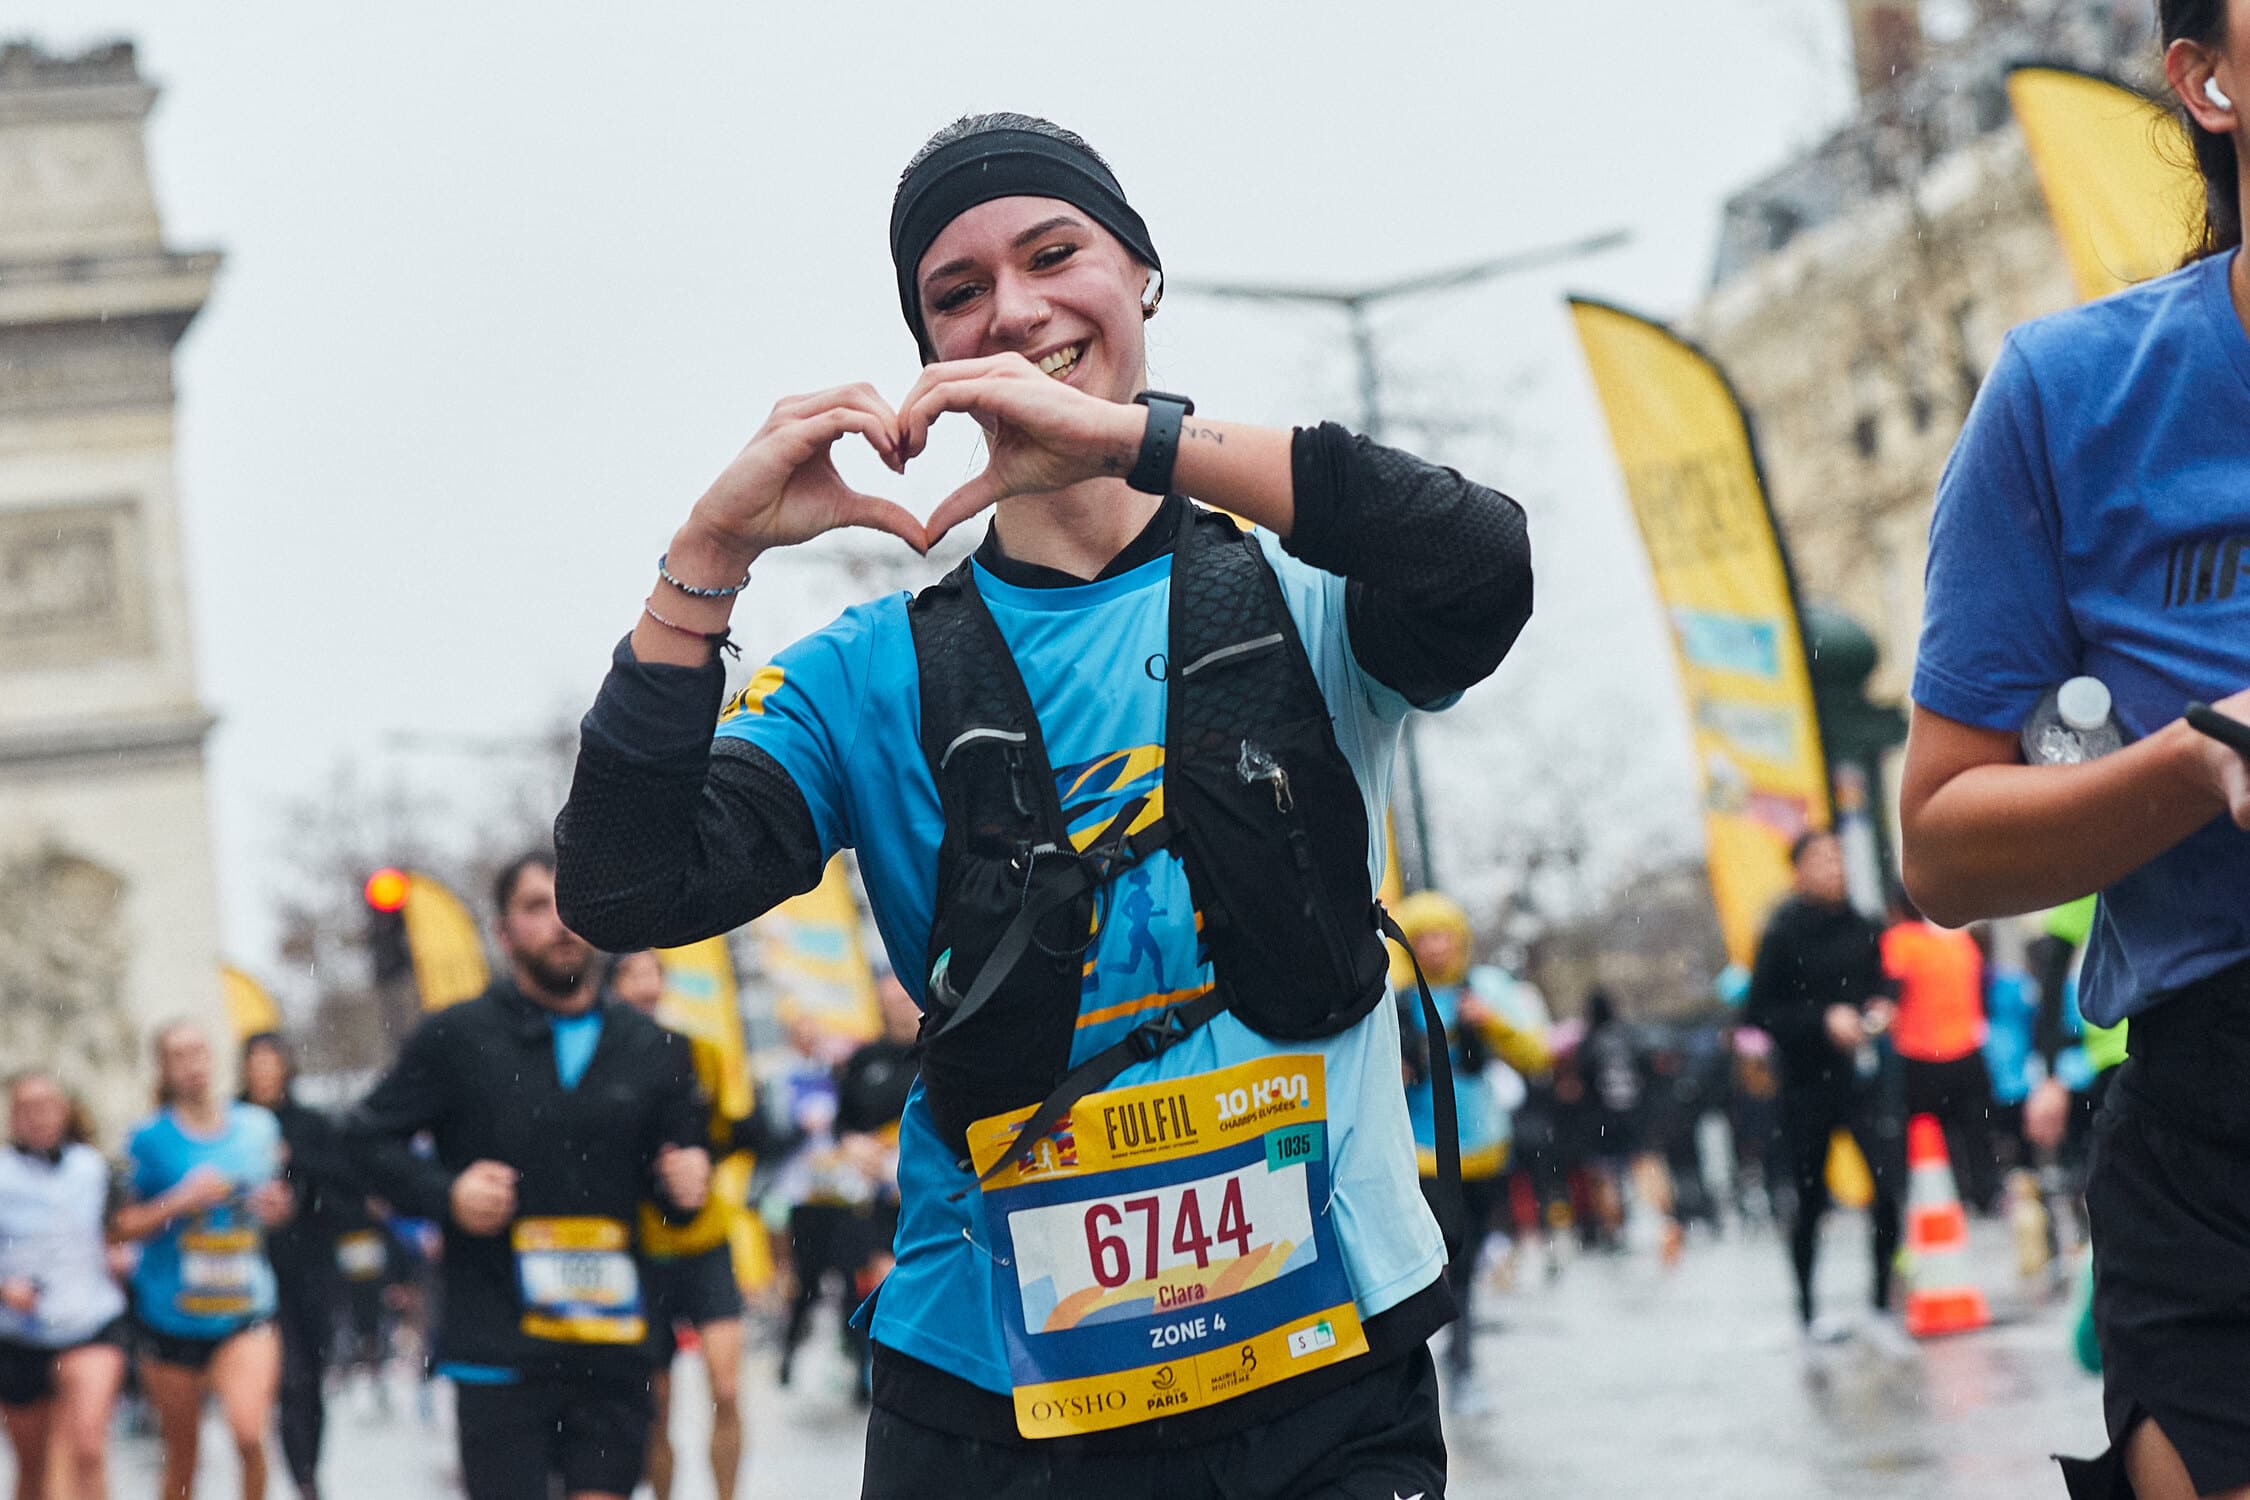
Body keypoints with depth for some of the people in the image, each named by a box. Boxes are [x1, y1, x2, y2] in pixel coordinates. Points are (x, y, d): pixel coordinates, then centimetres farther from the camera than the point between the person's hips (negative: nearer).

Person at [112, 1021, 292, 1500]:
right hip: (172, 1315, -1)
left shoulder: (258, 1125, 6)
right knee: (181, 1460, 7)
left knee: (249, 1433, -21)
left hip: (245, 1313, 1)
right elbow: (119, 1226, -3)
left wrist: (278, 1207, -2)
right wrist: (179, 1202, -17)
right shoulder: (150, 1139, -4)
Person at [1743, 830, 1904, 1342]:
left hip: (1865, 1070, 2)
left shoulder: (1861, 926, 2)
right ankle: (1807, 1309, 25)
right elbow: (1759, 1013, -8)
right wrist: (1824, 1019, -17)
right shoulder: (1783, 934, -8)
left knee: (1889, 1183, -13)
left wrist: (1882, 1004, -1)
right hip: (1807, 1082, -2)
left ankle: (1883, 1300, -1)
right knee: (1810, 1202, 10)